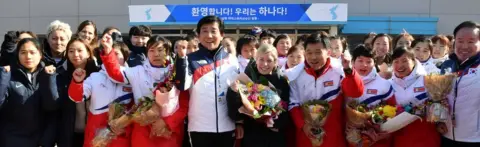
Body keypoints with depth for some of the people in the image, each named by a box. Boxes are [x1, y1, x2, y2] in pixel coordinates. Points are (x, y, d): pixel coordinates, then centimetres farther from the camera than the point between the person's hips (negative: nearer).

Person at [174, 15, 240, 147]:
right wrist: (181, 57, -22)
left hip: (227, 127, 2)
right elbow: (182, 85, -14)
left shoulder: (232, 60, 6)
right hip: (200, 127, -2)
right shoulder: (192, 59, 0)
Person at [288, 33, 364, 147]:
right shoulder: (297, 76, -1)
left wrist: (348, 70, -30)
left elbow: (356, 92, -16)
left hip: (333, 137, -1)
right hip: (306, 137, 1)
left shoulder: (338, 73, -6)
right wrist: (302, 125, -13)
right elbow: (293, 104, 1)